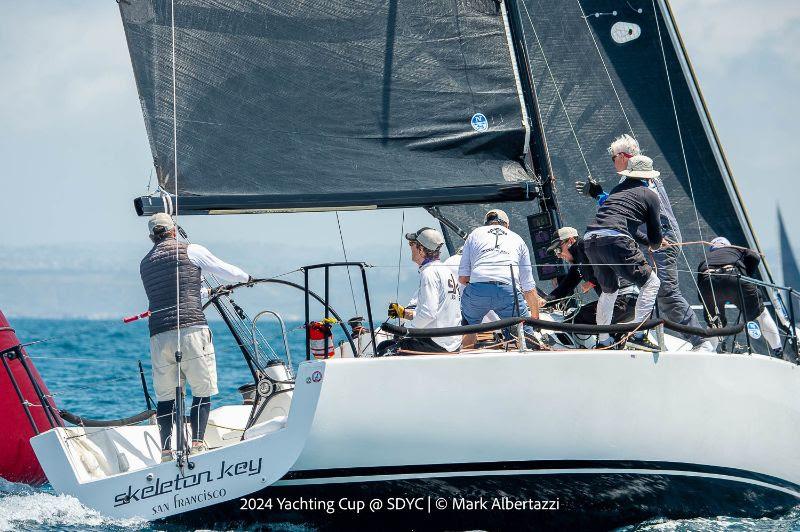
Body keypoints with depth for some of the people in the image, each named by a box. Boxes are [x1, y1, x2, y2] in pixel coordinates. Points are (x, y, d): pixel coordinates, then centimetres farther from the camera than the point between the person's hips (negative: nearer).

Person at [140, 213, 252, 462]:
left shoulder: (145, 263, 20)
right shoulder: (191, 251, 4)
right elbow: (226, 271, 11)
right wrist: (247, 277, 33)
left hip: (159, 335, 4)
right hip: (191, 329, -4)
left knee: (165, 396, 9)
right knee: (203, 390, 3)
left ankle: (166, 451, 7)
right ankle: (197, 445, -7)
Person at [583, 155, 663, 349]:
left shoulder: (618, 190, 29)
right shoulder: (650, 195, 12)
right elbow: (655, 233, 16)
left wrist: (648, 241, 43)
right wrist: (655, 244, 39)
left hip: (590, 240, 7)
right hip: (615, 240, -7)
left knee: (609, 289, 26)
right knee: (651, 282, 7)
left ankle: (602, 339, 28)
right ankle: (637, 333, -3)